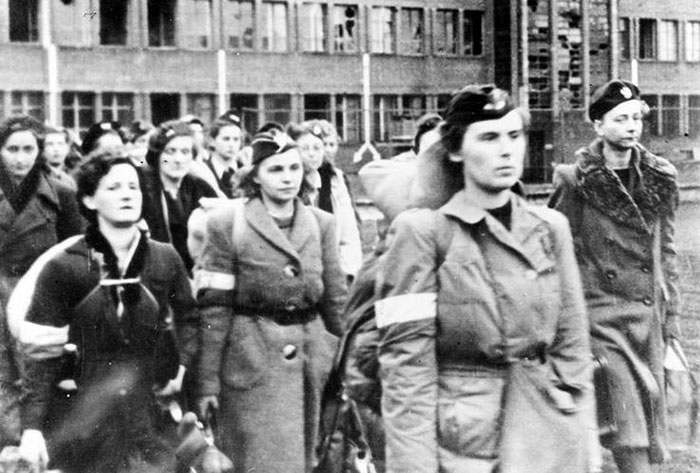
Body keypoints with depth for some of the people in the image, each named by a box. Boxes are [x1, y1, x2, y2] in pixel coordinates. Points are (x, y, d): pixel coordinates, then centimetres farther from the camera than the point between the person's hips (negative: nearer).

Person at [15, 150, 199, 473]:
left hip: (154, 401, 3)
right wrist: (32, 425, -15)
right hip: (85, 412, -2)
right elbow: (42, 352, -8)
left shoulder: (165, 259, 2)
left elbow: (188, 316, 19)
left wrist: (182, 364, 2)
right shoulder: (63, 268, -7)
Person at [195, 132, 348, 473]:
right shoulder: (228, 224, -5)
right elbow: (213, 306, -7)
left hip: (311, 357, 4)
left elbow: (336, 299, 12)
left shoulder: (321, 224, 8)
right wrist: (207, 380, -9)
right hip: (252, 361, -4)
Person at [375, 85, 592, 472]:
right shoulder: (423, 231, -8)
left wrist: (579, 436, 1)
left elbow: (571, 341, 8)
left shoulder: (550, 227, 5)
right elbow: (406, 361, -11)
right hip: (459, 441, -3)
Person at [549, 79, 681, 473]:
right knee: (627, 423, -8)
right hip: (601, 312, -5)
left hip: (648, 312, 5)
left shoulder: (660, 179, 8)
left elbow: (666, 250, 13)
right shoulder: (576, 180, -6)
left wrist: (671, 315, 10)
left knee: (651, 405, 9)